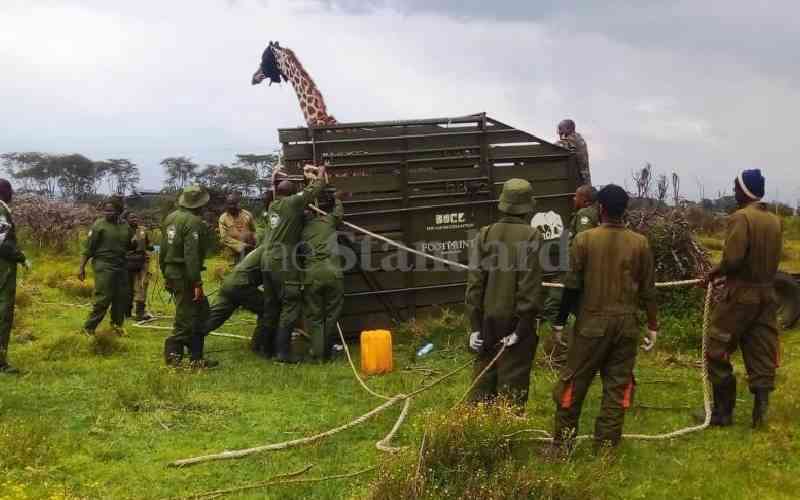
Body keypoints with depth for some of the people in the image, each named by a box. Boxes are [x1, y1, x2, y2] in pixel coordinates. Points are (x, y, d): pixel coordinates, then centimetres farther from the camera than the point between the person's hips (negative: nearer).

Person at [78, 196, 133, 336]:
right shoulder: (99, 225, -7)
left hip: (121, 266, 5)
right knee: (103, 298, -8)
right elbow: (88, 248, -6)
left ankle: (117, 323, 28)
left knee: (122, 297, 10)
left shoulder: (125, 226, 8)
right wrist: (81, 267, -10)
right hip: (104, 266, -5)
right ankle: (89, 327, 1)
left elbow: (130, 246, 20)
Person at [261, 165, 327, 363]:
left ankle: (269, 347, 21)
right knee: (290, 306, -6)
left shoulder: (273, 206, 16)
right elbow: (312, 191, -2)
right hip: (284, 264, -8)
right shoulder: (292, 203, -5)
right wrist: (320, 175, 16)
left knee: (271, 306, 14)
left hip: (267, 261, 8)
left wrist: (311, 177, 31)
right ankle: (283, 351, -11)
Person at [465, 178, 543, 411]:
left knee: (483, 379, 15)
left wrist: (475, 325, 2)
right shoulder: (531, 237, -11)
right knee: (513, 383, 5)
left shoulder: (484, 235, -1)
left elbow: (474, 283, -2)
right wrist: (523, 327, -9)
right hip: (515, 320, -4)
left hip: (488, 320, 4)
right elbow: (530, 287, -14)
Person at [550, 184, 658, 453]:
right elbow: (648, 289, 4)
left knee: (573, 383, 8)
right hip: (626, 323, 2)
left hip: (592, 322, -2)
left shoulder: (585, 239, -7)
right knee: (618, 386, 8)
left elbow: (572, 285, -4)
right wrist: (653, 325, 14)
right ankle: (606, 447, 11)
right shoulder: (640, 243, 0)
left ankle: (562, 445, 14)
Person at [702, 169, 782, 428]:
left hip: (741, 294, -7)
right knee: (761, 354, 9)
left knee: (718, 352, 5)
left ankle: (723, 412, 10)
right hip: (767, 294, 7)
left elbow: (732, 258, -22)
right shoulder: (774, 220, 8)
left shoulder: (741, 217, -14)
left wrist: (716, 272, 0)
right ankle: (761, 411, 5)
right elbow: (771, 259, 12)